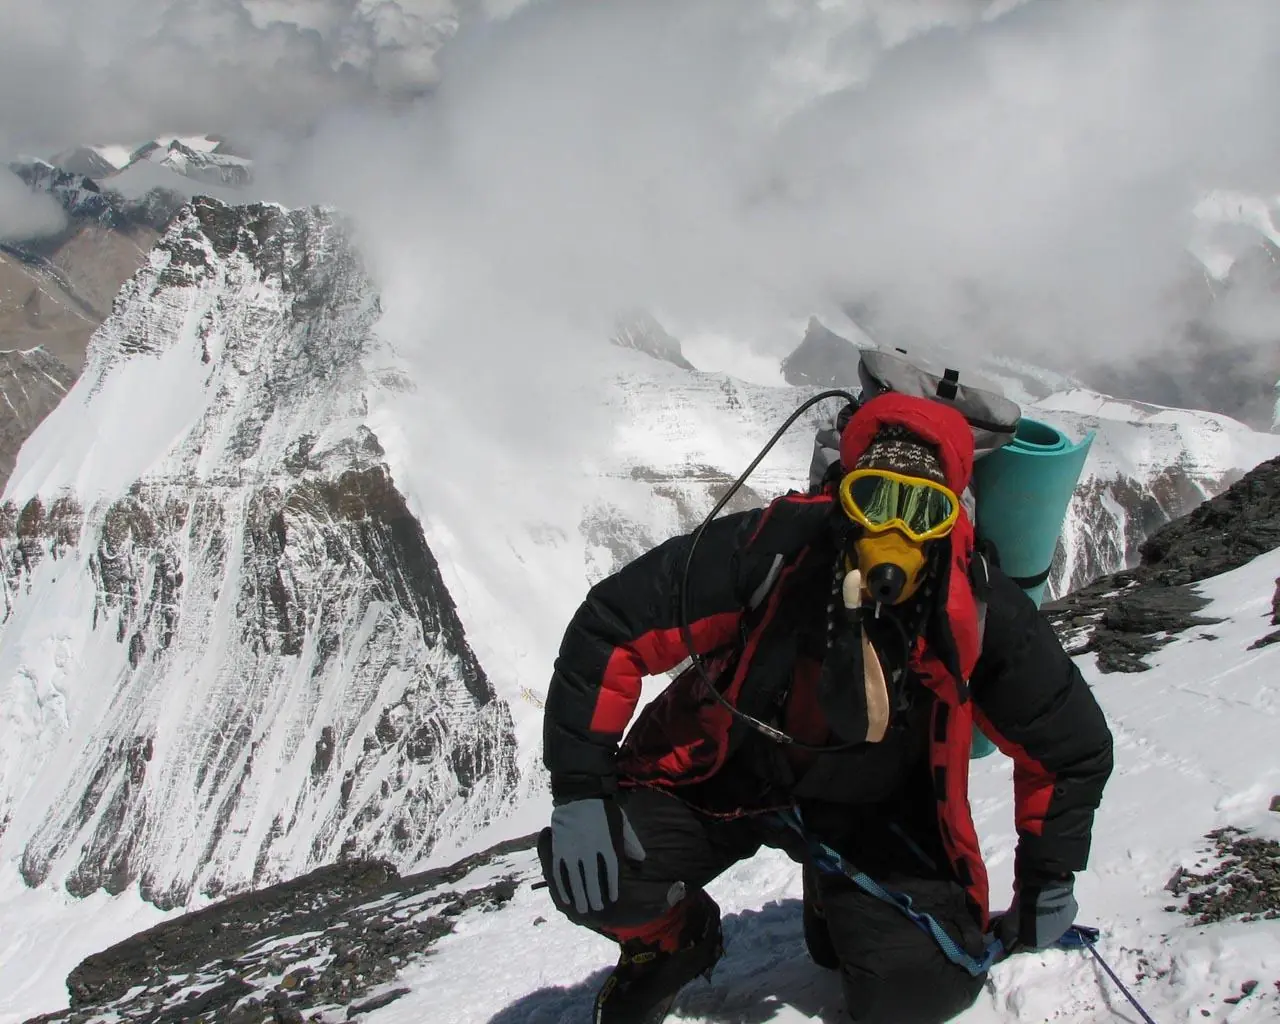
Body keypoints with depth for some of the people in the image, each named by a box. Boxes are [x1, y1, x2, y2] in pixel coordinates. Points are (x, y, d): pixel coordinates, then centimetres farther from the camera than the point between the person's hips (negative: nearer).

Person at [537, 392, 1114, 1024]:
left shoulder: (977, 613, -19)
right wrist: (580, 790, -23)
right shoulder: (772, 551, -26)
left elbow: (1072, 747, -3)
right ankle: (670, 945, 14)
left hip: (870, 808, 2)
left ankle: (836, 909, 21)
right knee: (590, 871, -23)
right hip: (725, 775, -1)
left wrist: (1047, 886, 1)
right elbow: (610, 628, -19)